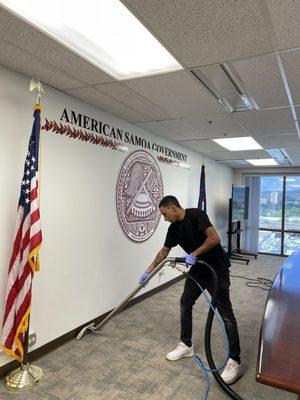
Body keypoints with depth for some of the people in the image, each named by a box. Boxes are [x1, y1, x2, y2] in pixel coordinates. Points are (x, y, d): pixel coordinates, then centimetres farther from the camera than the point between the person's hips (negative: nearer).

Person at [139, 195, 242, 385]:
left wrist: (194, 254, -24)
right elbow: (164, 251, 13)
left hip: (217, 270, -8)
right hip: (197, 270, 8)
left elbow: (214, 239, -27)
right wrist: (149, 271, 16)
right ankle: (186, 346, 25)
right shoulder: (174, 228, 3)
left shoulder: (196, 215, -20)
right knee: (185, 304, 10)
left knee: (226, 314, -5)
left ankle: (235, 361, 5)